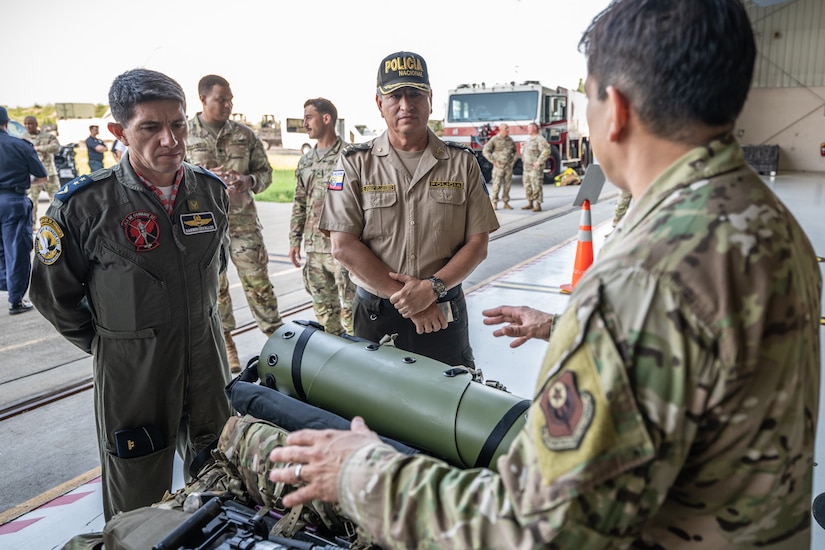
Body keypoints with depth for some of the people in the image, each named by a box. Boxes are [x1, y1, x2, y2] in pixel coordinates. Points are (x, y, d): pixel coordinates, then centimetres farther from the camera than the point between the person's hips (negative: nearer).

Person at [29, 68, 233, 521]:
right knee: (138, 511, 14)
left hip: (207, 359, 4)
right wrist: (104, 343, 1)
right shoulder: (83, 205, -16)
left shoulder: (211, 190, -2)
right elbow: (53, 293, -3)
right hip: (131, 372, -4)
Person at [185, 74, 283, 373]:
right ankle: (226, 342, 23)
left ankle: (275, 332, 13)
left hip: (243, 220, 1)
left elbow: (265, 170, 9)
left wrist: (248, 181, -13)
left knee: (257, 279, 1)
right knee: (214, 285, 9)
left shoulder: (245, 134, 5)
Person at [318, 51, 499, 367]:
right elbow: (343, 246, -9)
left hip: (444, 314, 1)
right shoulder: (355, 163, -1)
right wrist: (405, 298, -14)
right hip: (376, 316, 0)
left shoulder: (462, 163, 3)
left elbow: (477, 243, -1)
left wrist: (433, 288, -17)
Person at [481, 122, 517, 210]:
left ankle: (506, 203, 12)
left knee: (507, 185, 5)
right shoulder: (494, 139, -5)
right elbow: (485, 151, -8)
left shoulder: (510, 140, 9)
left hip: (509, 166, 5)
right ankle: (494, 204, 2)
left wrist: (513, 160, 11)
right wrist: (493, 161, -11)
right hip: (499, 166, -4)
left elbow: (515, 151, 24)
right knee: (497, 185, -5)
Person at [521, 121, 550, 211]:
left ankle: (538, 206, -7)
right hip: (527, 167, 9)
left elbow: (546, 151, -23)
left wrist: (539, 162, -25)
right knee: (528, 186, 11)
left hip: (536, 168, -9)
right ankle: (530, 204, 19)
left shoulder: (540, 139, -12)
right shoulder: (529, 140, 17)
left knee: (536, 186, -9)